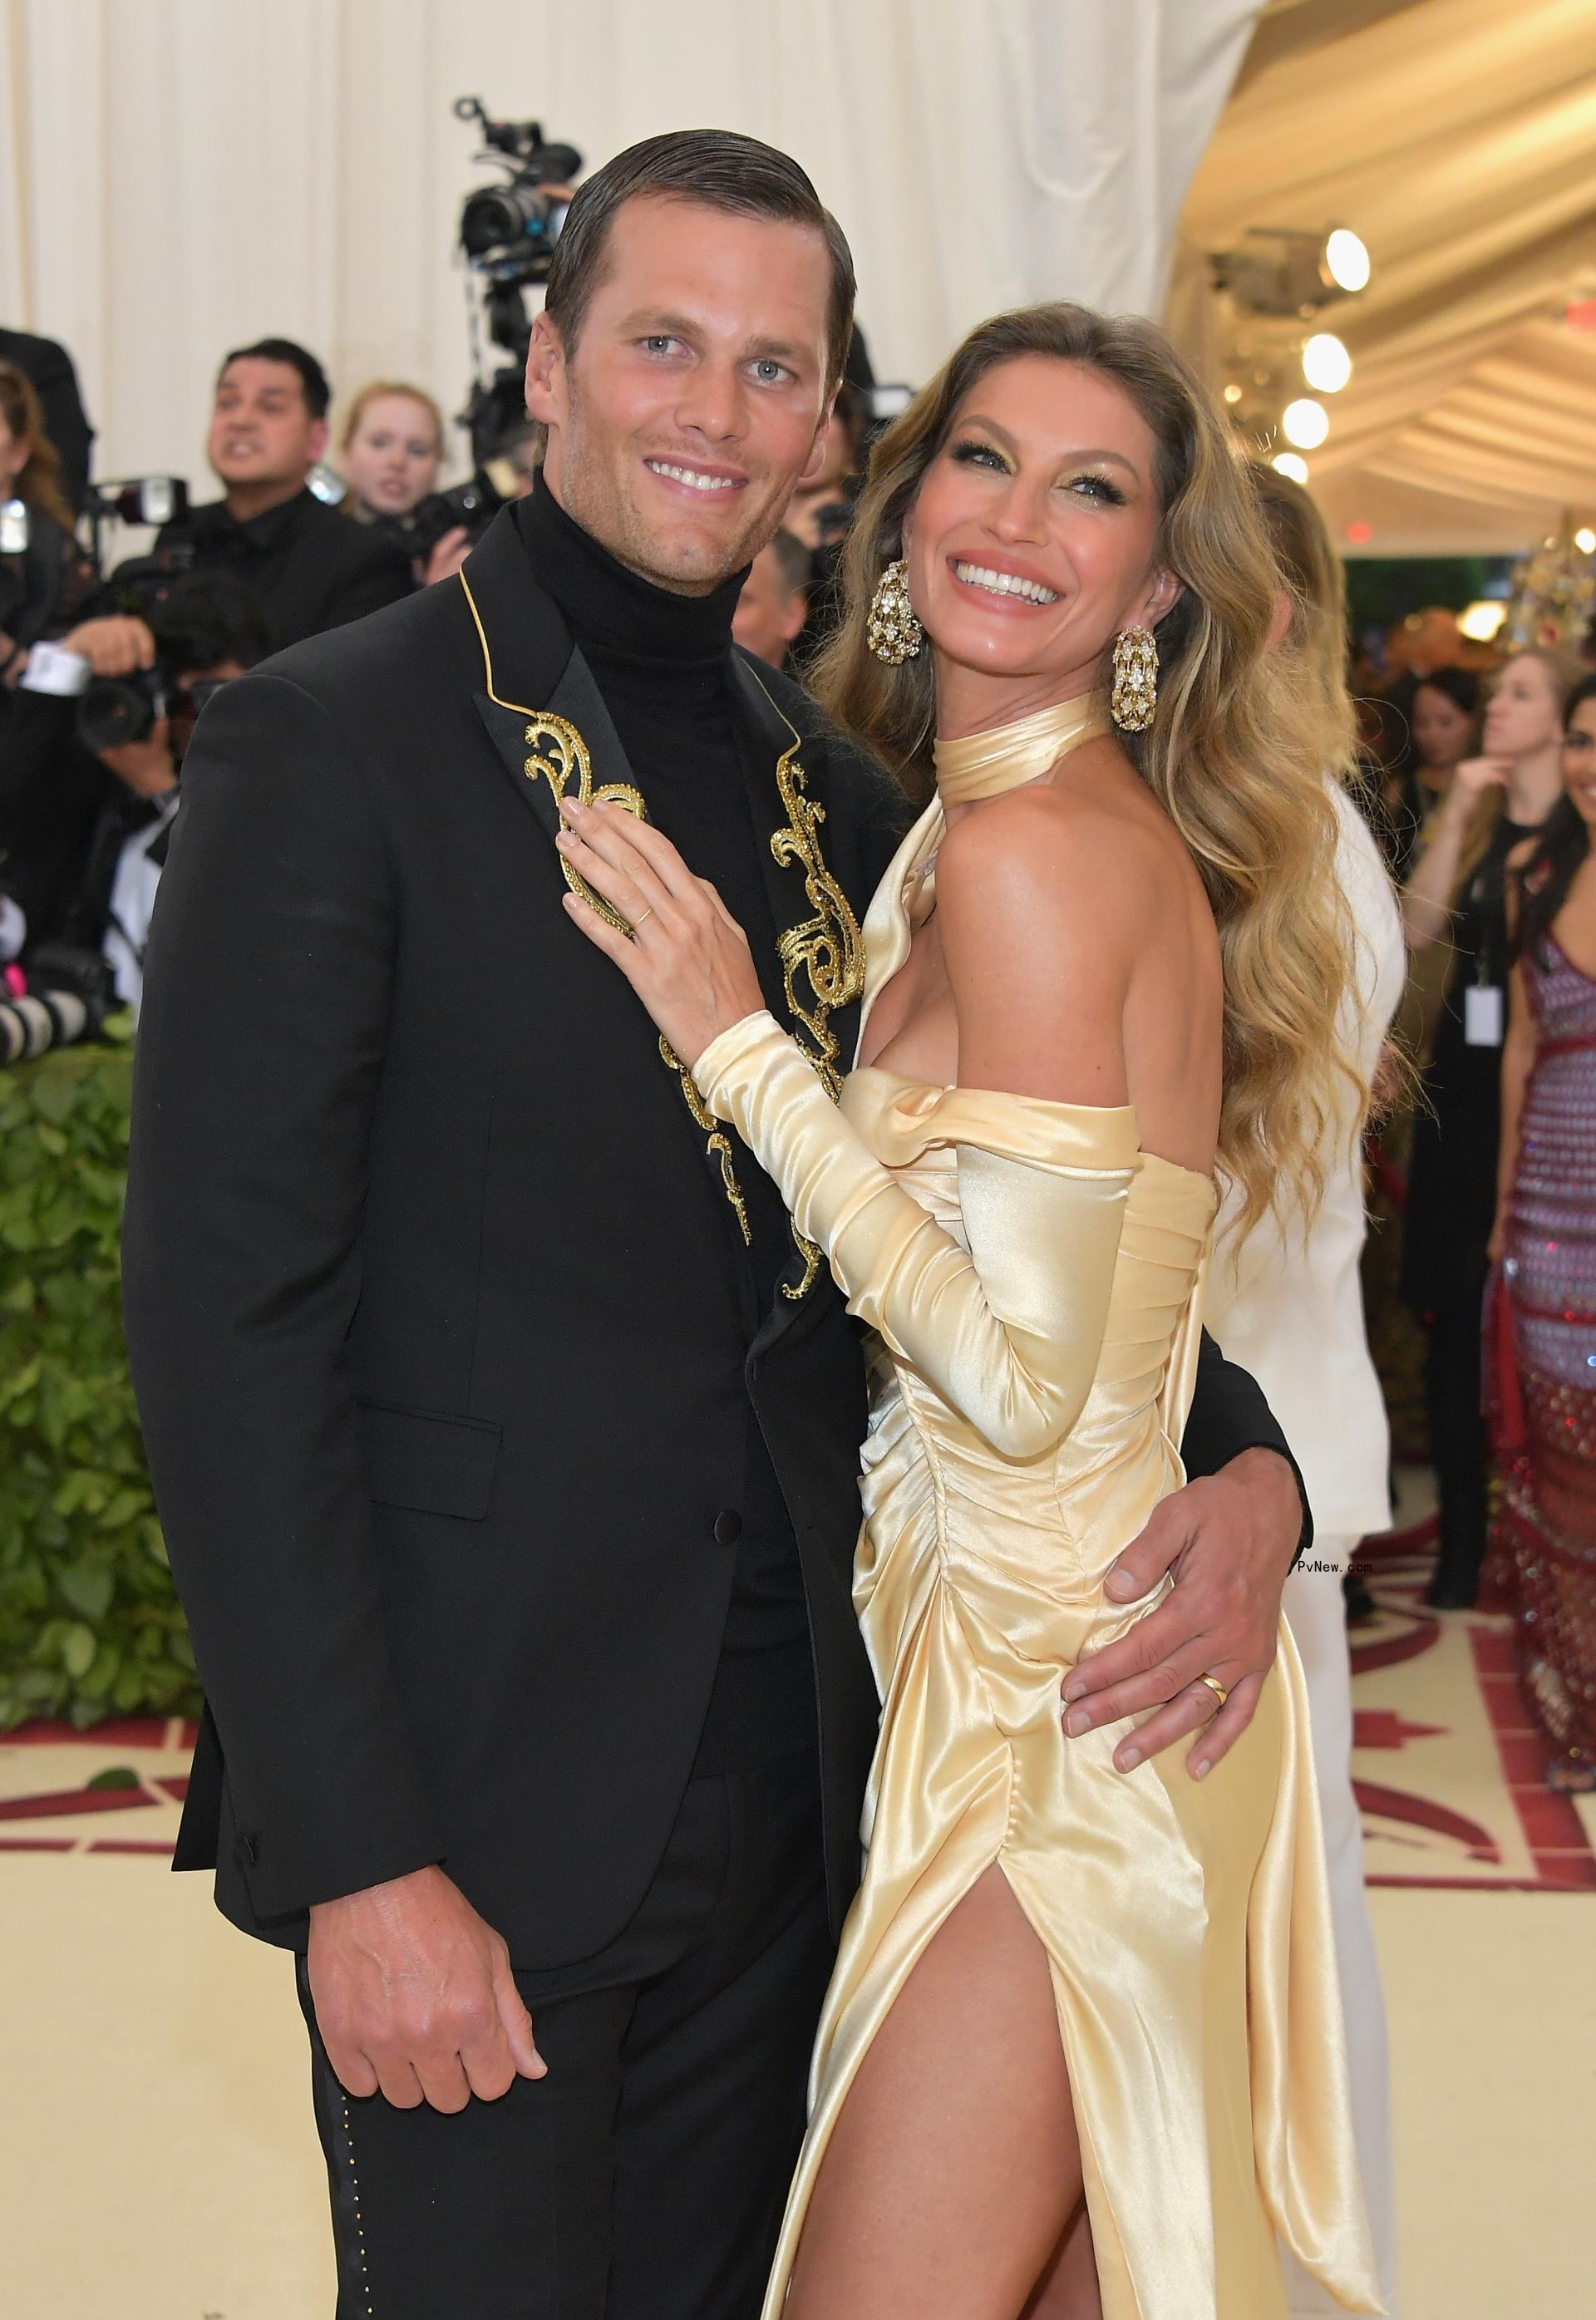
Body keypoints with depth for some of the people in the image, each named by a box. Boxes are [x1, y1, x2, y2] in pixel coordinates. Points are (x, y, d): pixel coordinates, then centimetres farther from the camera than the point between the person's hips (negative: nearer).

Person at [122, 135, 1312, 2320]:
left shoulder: (843, 802, 9)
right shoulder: (332, 742, -9)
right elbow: (229, 1320, -13)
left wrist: (1238, 1458, -3)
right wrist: (362, 1857, -17)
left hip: (783, 1790, 6)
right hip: (470, 1809, -5)